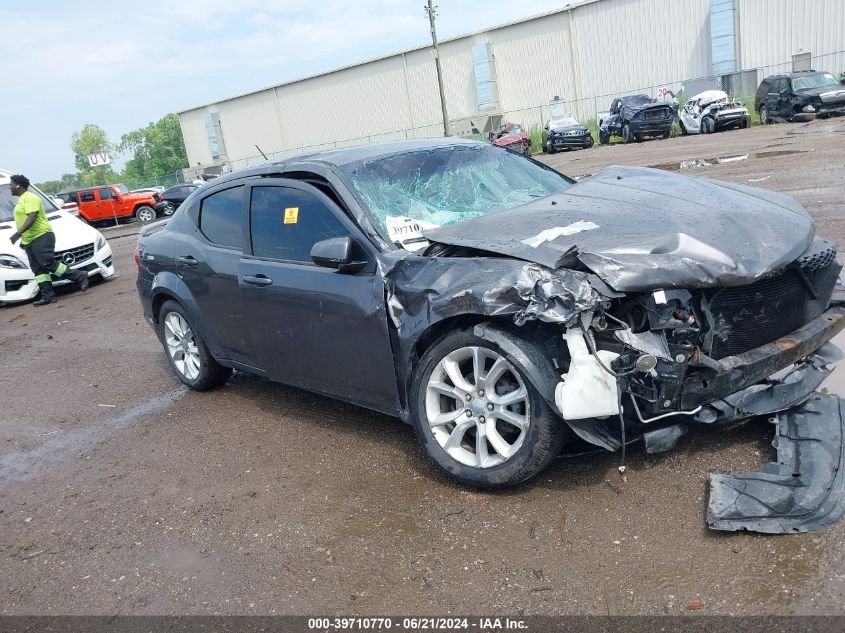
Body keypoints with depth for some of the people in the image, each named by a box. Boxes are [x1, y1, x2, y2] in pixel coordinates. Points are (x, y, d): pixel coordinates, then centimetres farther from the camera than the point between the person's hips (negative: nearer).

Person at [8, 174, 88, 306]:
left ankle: (80, 277, -9)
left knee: (48, 264, -16)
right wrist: (23, 238, 24)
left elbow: (32, 218, -22)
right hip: (29, 241, 10)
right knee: (38, 269, 3)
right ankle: (47, 295, 1)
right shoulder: (21, 199, 22)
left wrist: (18, 233, -27)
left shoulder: (30, 198, -10)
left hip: (41, 237, -10)